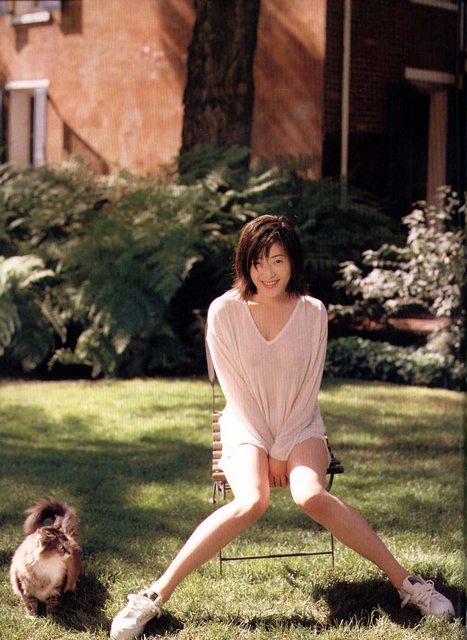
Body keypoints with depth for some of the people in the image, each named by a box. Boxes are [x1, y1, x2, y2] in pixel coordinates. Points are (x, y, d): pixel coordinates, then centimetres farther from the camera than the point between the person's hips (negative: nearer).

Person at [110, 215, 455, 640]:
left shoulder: (313, 313, -3)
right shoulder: (225, 311, -7)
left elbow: (309, 388, -1)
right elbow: (236, 390, -7)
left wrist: (282, 450, -11)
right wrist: (266, 451, -13)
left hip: (300, 428, 1)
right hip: (245, 428, -1)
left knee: (311, 496, -31)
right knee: (251, 500, -32)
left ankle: (407, 583, -22)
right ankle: (155, 597, -29)